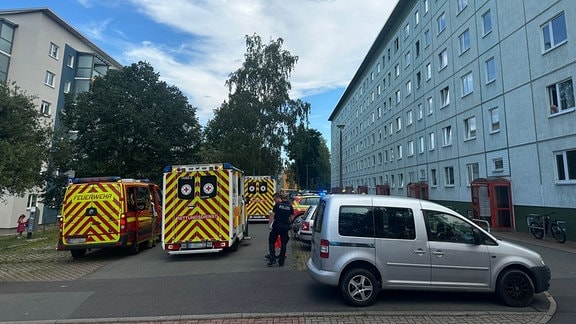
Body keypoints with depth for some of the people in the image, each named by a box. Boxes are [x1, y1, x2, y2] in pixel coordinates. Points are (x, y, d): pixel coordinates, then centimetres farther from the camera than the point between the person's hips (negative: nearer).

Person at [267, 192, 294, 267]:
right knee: (283, 244, 10)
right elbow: (291, 217, 8)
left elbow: (272, 215, -8)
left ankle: (272, 259, 1)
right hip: (285, 227, 4)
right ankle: (281, 262, 14)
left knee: (271, 242, 9)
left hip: (277, 226, -4)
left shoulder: (277, 205, -5)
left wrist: (269, 224, -1)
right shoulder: (290, 206, 7)